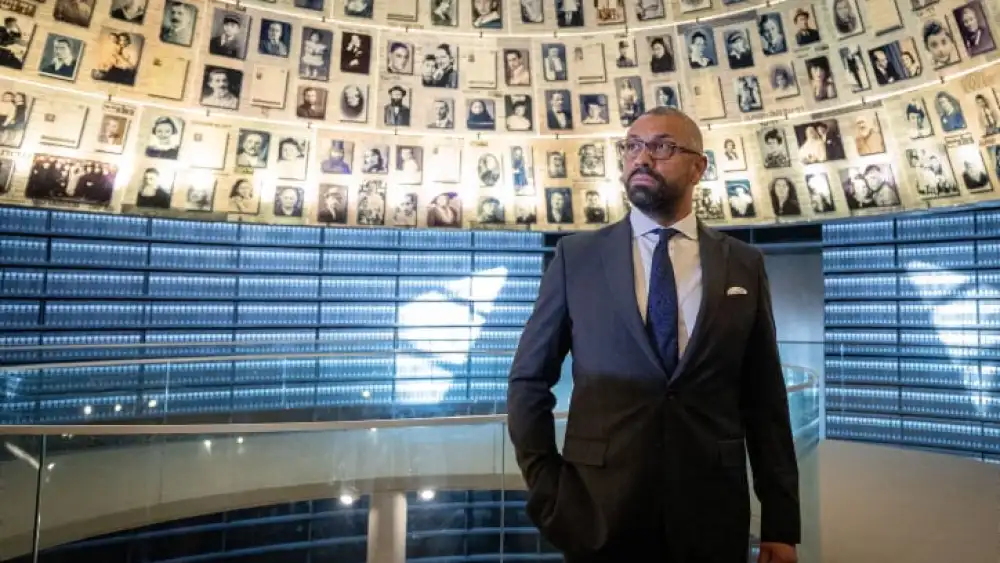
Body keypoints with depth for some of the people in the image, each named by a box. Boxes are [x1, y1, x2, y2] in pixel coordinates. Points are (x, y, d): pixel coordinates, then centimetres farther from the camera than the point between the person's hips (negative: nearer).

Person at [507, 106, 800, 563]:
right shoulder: (576, 256, -1)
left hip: (712, 512, 2)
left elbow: (765, 397, 3)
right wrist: (546, 489, -6)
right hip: (598, 511, -1)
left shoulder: (744, 265, 3)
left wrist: (780, 523, 2)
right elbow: (528, 381, 1)